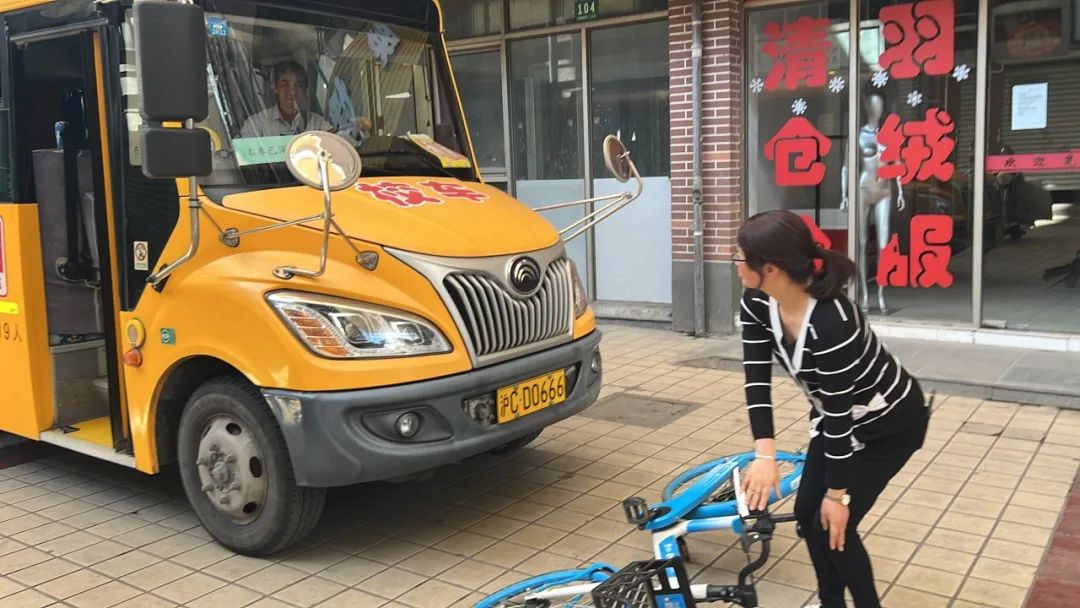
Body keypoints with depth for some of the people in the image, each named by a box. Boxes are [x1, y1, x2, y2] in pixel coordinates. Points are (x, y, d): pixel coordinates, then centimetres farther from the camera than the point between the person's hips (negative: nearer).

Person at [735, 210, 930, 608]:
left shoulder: (831, 322, -39)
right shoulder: (757, 303, -17)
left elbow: (839, 414, -31)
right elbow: (757, 377, -17)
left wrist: (838, 493, -21)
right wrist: (765, 454, -27)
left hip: (891, 423, -7)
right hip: (840, 416, 7)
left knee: (833, 523, -6)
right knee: (807, 512, 8)